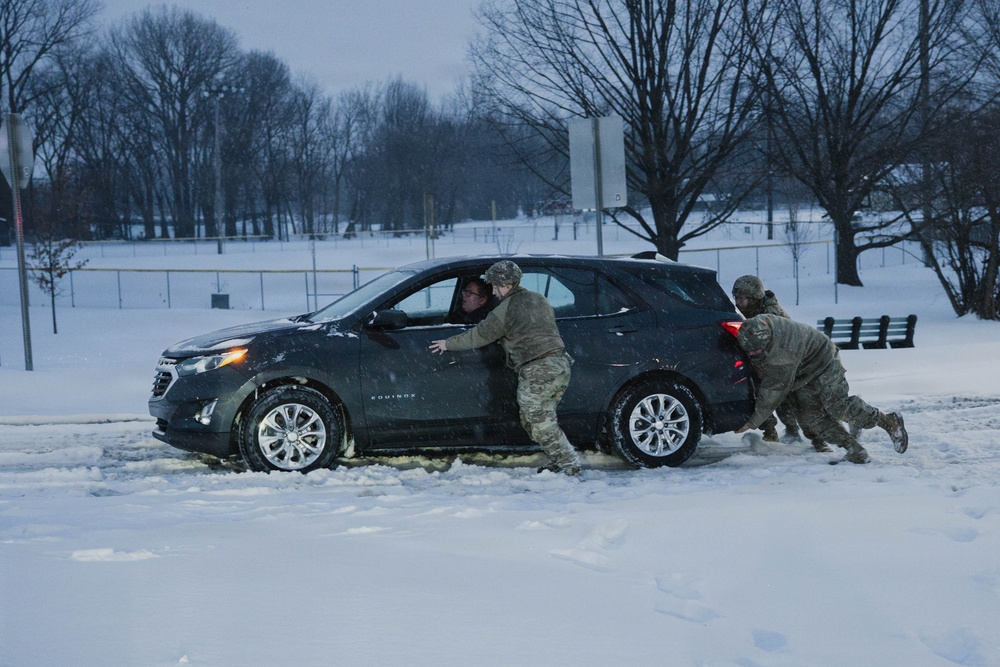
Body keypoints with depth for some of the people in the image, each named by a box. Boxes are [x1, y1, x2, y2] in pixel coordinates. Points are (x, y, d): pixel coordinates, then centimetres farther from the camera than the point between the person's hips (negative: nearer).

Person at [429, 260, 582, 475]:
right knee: (544, 419, 18)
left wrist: (448, 344, 12)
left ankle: (568, 463, -2)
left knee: (539, 423, 0)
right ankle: (560, 461, 14)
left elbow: (479, 336, 0)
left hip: (537, 371, -8)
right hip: (561, 364, 8)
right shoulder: (539, 300, 17)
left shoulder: (506, 310, -7)